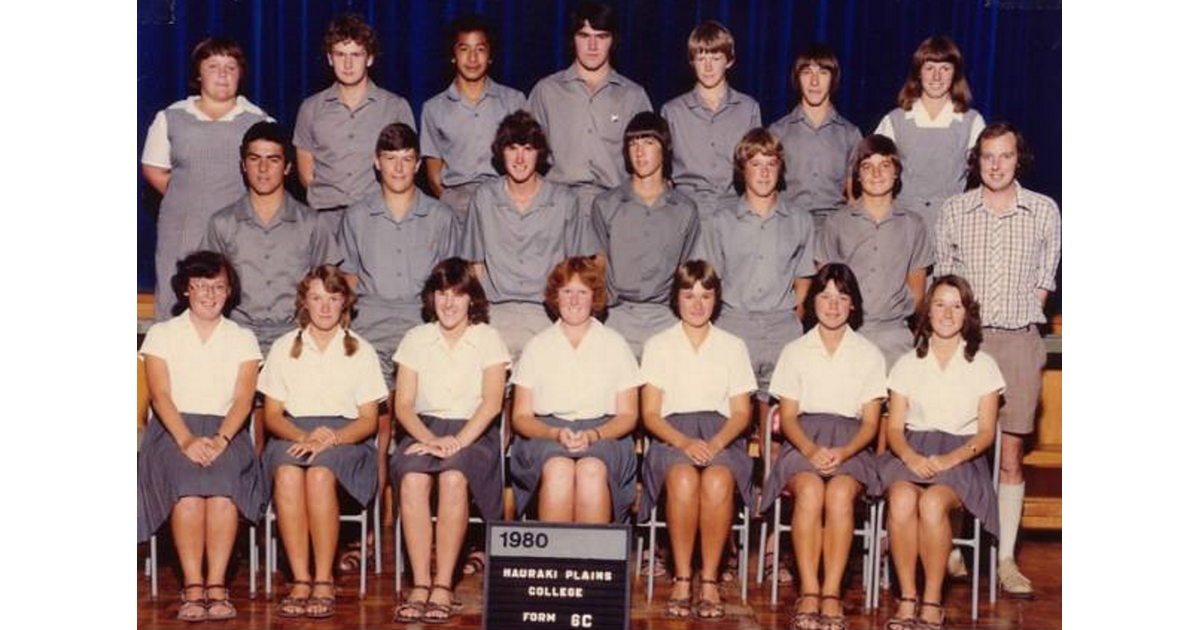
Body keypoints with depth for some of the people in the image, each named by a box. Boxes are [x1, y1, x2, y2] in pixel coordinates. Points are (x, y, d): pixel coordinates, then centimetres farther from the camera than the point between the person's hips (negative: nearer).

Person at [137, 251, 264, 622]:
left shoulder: (243, 339, 15)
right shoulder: (161, 334, 12)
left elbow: (242, 399, 2)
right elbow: (160, 396, -2)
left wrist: (220, 439, -18)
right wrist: (186, 440, -19)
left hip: (225, 432, 1)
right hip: (173, 431, 0)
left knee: (224, 479, -33)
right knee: (187, 481, -32)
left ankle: (216, 585, -31)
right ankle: (193, 587, -30)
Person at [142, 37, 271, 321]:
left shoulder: (259, 121, 8)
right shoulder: (171, 119, 11)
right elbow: (153, 169, 14)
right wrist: (185, 199, 4)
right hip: (181, 232, 1)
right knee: (174, 309, 0)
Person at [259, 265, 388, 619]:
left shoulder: (361, 350, 11)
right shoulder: (283, 348, 15)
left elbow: (369, 420, 5)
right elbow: (272, 414, 9)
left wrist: (331, 439, -15)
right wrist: (304, 436, -12)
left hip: (345, 438, -1)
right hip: (292, 434, 1)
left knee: (320, 473, -36)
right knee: (287, 473, -35)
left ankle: (324, 581, -30)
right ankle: (300, 580, -32)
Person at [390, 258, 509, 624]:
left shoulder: (488, 339, 6)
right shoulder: (416, 339, 12)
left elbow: (492, 402, -6)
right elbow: (403, 404, 5)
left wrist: (458, 440, -20)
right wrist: (428, 438, -15)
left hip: (473, 433, -2)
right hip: (424, 429, 2)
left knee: (453, 478, -34)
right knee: (412, 480, -31)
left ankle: (443, 587, -29)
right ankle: (419, 585, -30)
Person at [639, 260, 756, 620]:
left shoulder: (733, 347, 17)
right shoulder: (659, 345, 14)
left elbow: (741, 413, 9)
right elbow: (650, 413, 5)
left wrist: (716, 443, -13)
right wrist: (683, 442, -15)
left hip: (721, 436, 1)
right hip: (672, 434, -1)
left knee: (718, 480, -35)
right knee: (684, 478, -36)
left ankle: (710, 580, -27)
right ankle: (681, 579, -27)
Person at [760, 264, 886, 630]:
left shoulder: (869, 355, 13)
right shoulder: (795, 352, 15)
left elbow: (870, 423, 7)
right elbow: (788, 416, 8)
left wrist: (842, 452, -14)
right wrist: (811, 449, -14)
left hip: (850, 444, 0)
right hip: (803, 441, 0)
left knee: (840, 493, -34)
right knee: (810, 490, -34)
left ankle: (831, 595, -34)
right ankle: (808, 593, -35)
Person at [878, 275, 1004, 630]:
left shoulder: (983, 366, 9)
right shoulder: (908, 364, 13)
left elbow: (986, 432, 3)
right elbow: (894, 428, 8)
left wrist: (951, 459, -15)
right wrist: (911, 457, -15)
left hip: (962, 457, -1)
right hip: (912, 451, 1)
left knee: (933, 502, -35)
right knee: (902, 499, -34)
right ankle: (907, 598, -25)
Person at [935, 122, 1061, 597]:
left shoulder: (1044, 211, 4)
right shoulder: (955, 210, 5)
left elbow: (1045, 278, 11)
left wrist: (1020, 321, 5)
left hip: (1019, 342, 0)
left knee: (1010, 455, 3)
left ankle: (1006, 558, 8)